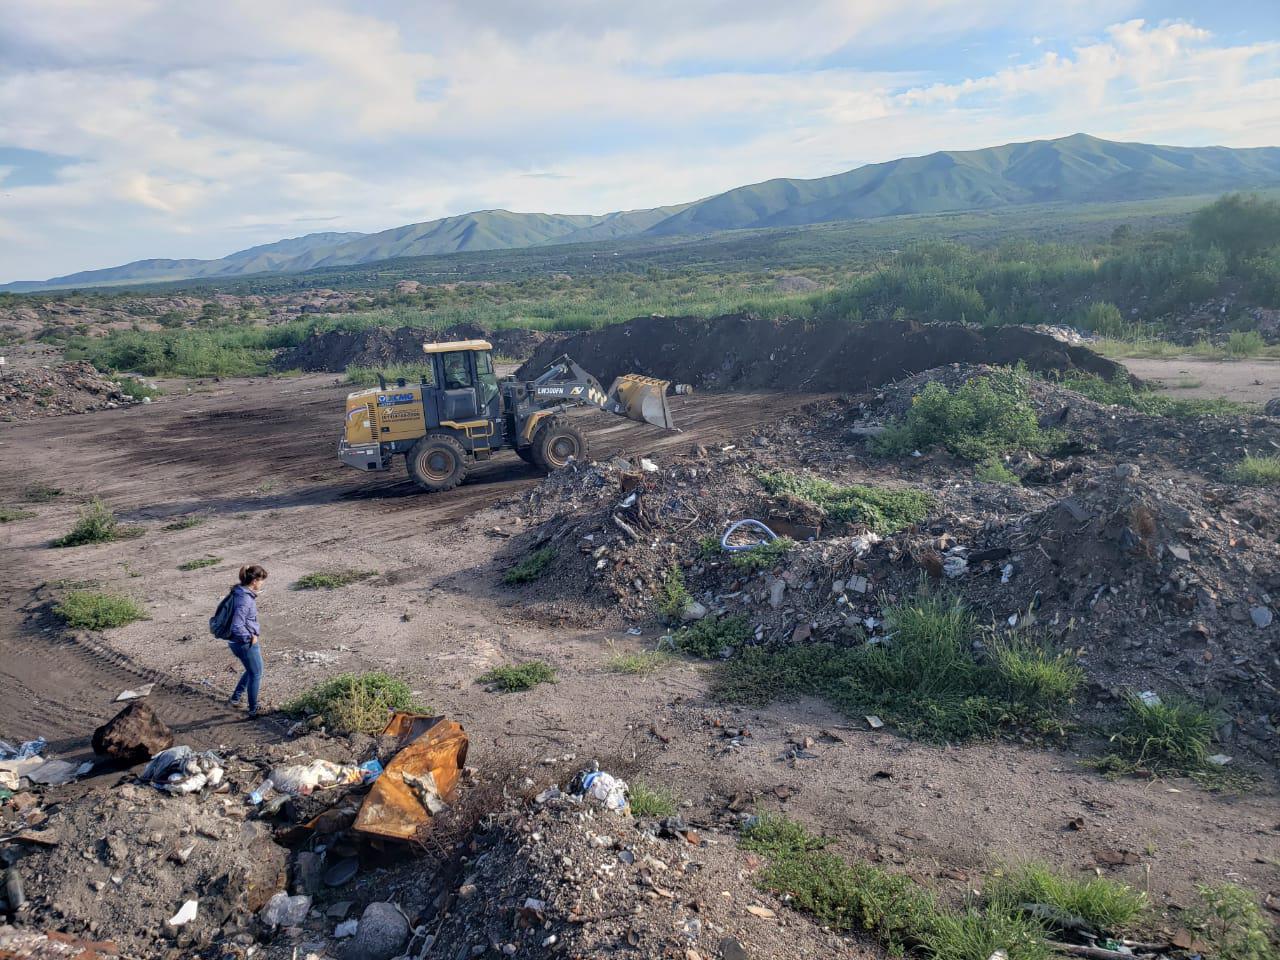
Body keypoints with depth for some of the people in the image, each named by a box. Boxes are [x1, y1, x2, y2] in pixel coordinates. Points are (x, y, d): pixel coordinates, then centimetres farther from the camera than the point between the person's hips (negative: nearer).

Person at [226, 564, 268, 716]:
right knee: (256, 674, 12)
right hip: (245, 643, -9)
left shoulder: (241, 592, 1)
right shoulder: (244, 599, -28)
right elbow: (237, 627, -32)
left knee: (251, 671, 28)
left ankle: (235, 698, 37)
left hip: (238, 642, 9)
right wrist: (251, 637, -19)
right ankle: (253, 709, 26)